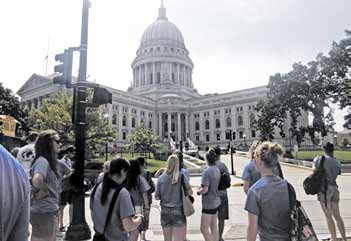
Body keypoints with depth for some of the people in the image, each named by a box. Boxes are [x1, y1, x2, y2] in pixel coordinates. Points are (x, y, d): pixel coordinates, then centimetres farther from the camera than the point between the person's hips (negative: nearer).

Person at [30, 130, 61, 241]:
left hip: (49, 211, 9)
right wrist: (43, 191, -17)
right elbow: (36, 181, -36)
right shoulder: (42, 161, -18)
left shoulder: (49, 161, 10)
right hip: (44, 212, -9)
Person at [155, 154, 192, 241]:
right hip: (178, 211, -3)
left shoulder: (161, 178, -2)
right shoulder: (181, 176, -8)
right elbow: (190, 192, -6)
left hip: (165, 211, 3)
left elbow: (156, 197, 1)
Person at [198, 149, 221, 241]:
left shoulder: (207, 171, -20)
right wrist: (202, 187, 6)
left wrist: (199, 191, -5)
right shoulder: (217, 170, 5)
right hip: (216, 201, 9)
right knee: (214, 227, 17)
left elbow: (205, 189, -24)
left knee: (204, 229, 1)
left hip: (209, 203, -8)